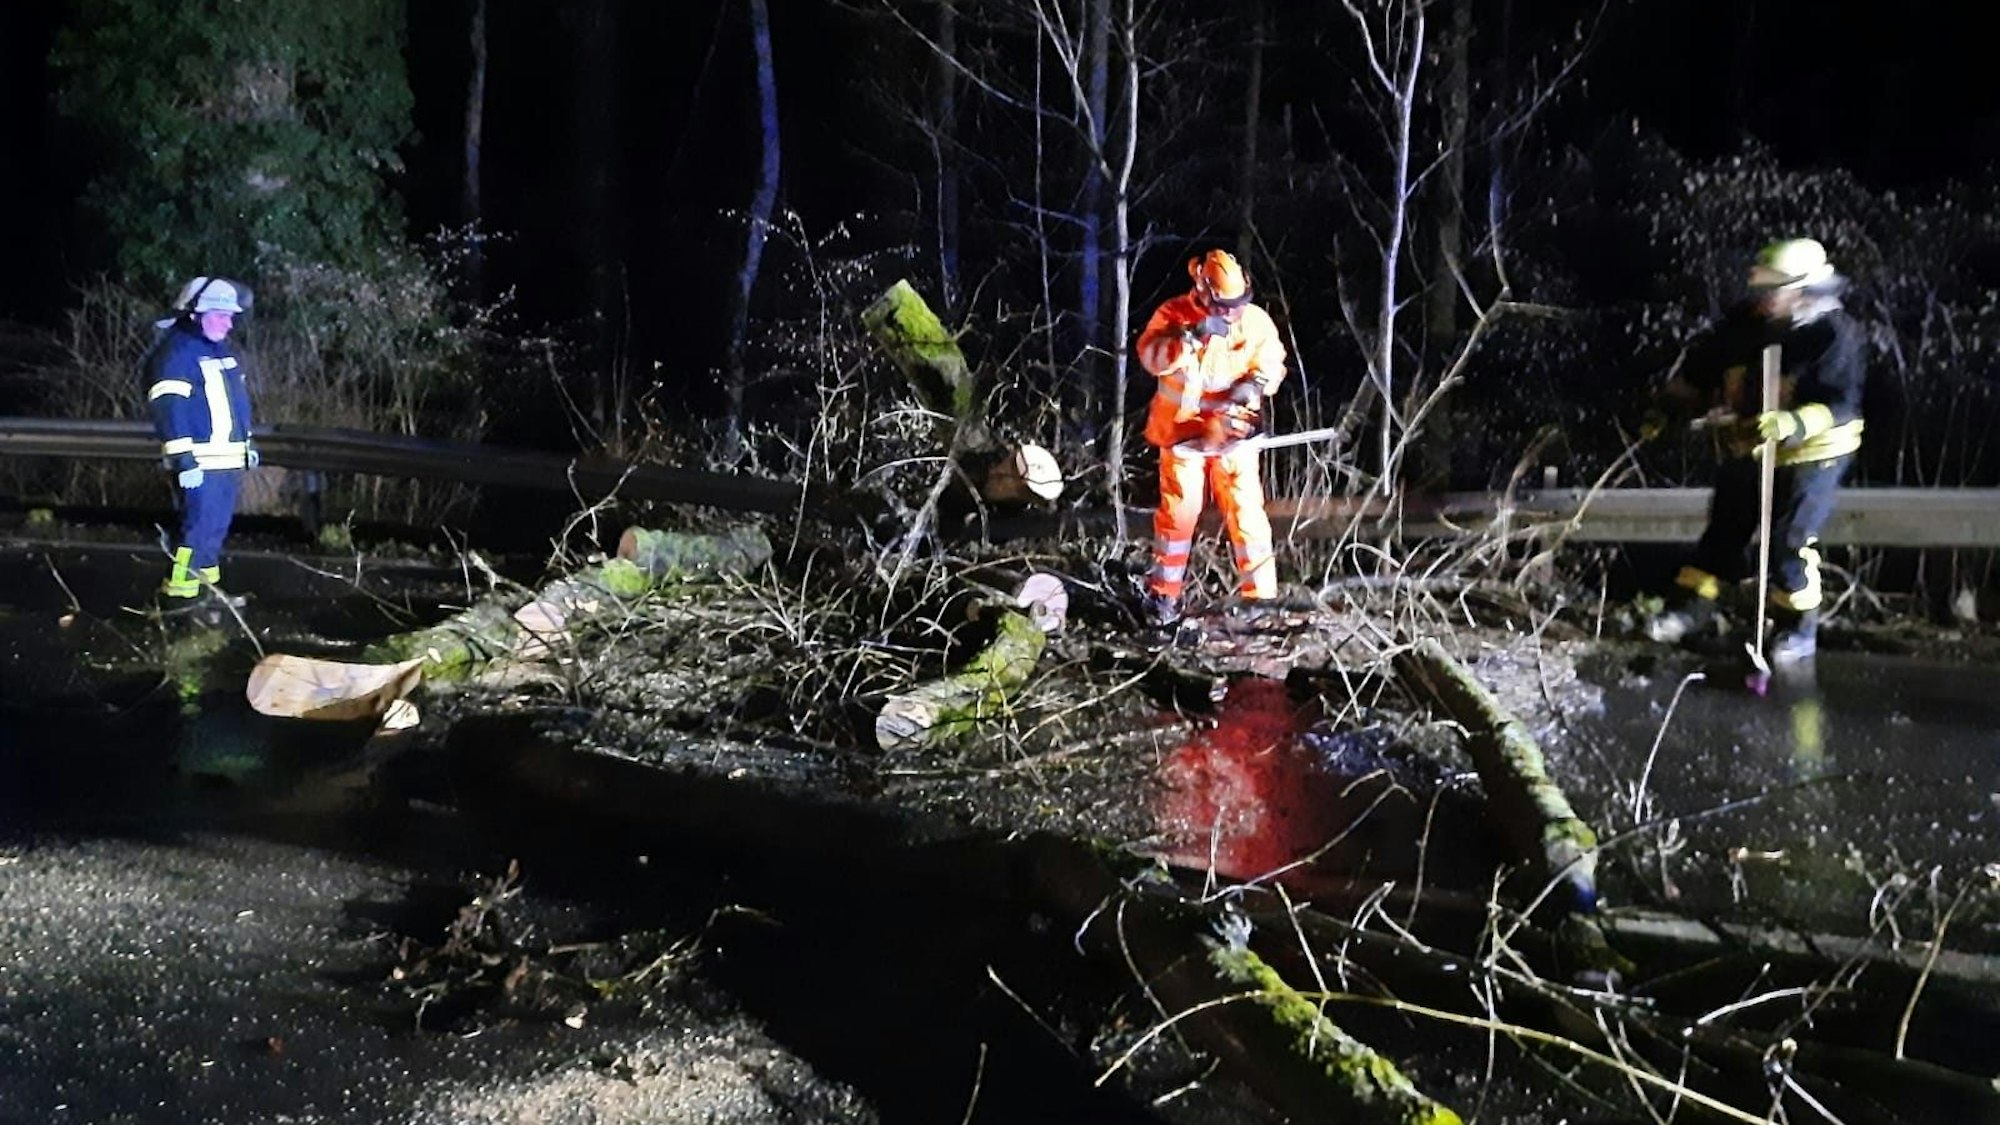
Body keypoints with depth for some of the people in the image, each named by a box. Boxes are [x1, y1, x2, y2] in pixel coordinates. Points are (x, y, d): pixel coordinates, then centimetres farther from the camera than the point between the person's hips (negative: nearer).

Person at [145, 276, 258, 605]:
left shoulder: (223, 350, 15)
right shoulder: (176, 353, -14)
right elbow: (168, 408, -21)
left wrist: (248, 442, 25)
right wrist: (184, 459, -26)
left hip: (229, 459, 9)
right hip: (200, 462, -9)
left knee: (216, 527, 16)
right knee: (199, 526, -10)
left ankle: (207, 583, 28)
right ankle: (180, 593, -5)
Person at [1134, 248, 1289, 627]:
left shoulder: (1257, 320, -1)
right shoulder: (1174, 314, -7)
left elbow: (1272, 362, 3)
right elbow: (1151, 357, -20)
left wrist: (1254, 383, -18)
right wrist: (1192, 336, -33)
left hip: (1234, 435, 1)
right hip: (1184, 432, -1)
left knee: (1246, 513, 0)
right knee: (1177, 514, 3)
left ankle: (1261, 594, 10)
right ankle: (1164, 594, 17)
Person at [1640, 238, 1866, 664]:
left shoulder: (1835, 334, -19)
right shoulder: (1745, 321, -4)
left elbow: (1840, 403, -27)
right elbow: (1701, 367, 8)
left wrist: (1793, 424, -43)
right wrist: (1668, 407, 1)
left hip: (1809, 455, -5)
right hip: (1745, 449, 5)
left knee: (1790, 540, -7)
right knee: (1723, 530, 11)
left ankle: (1798, 628, 10)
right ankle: (1689, 609, 22)